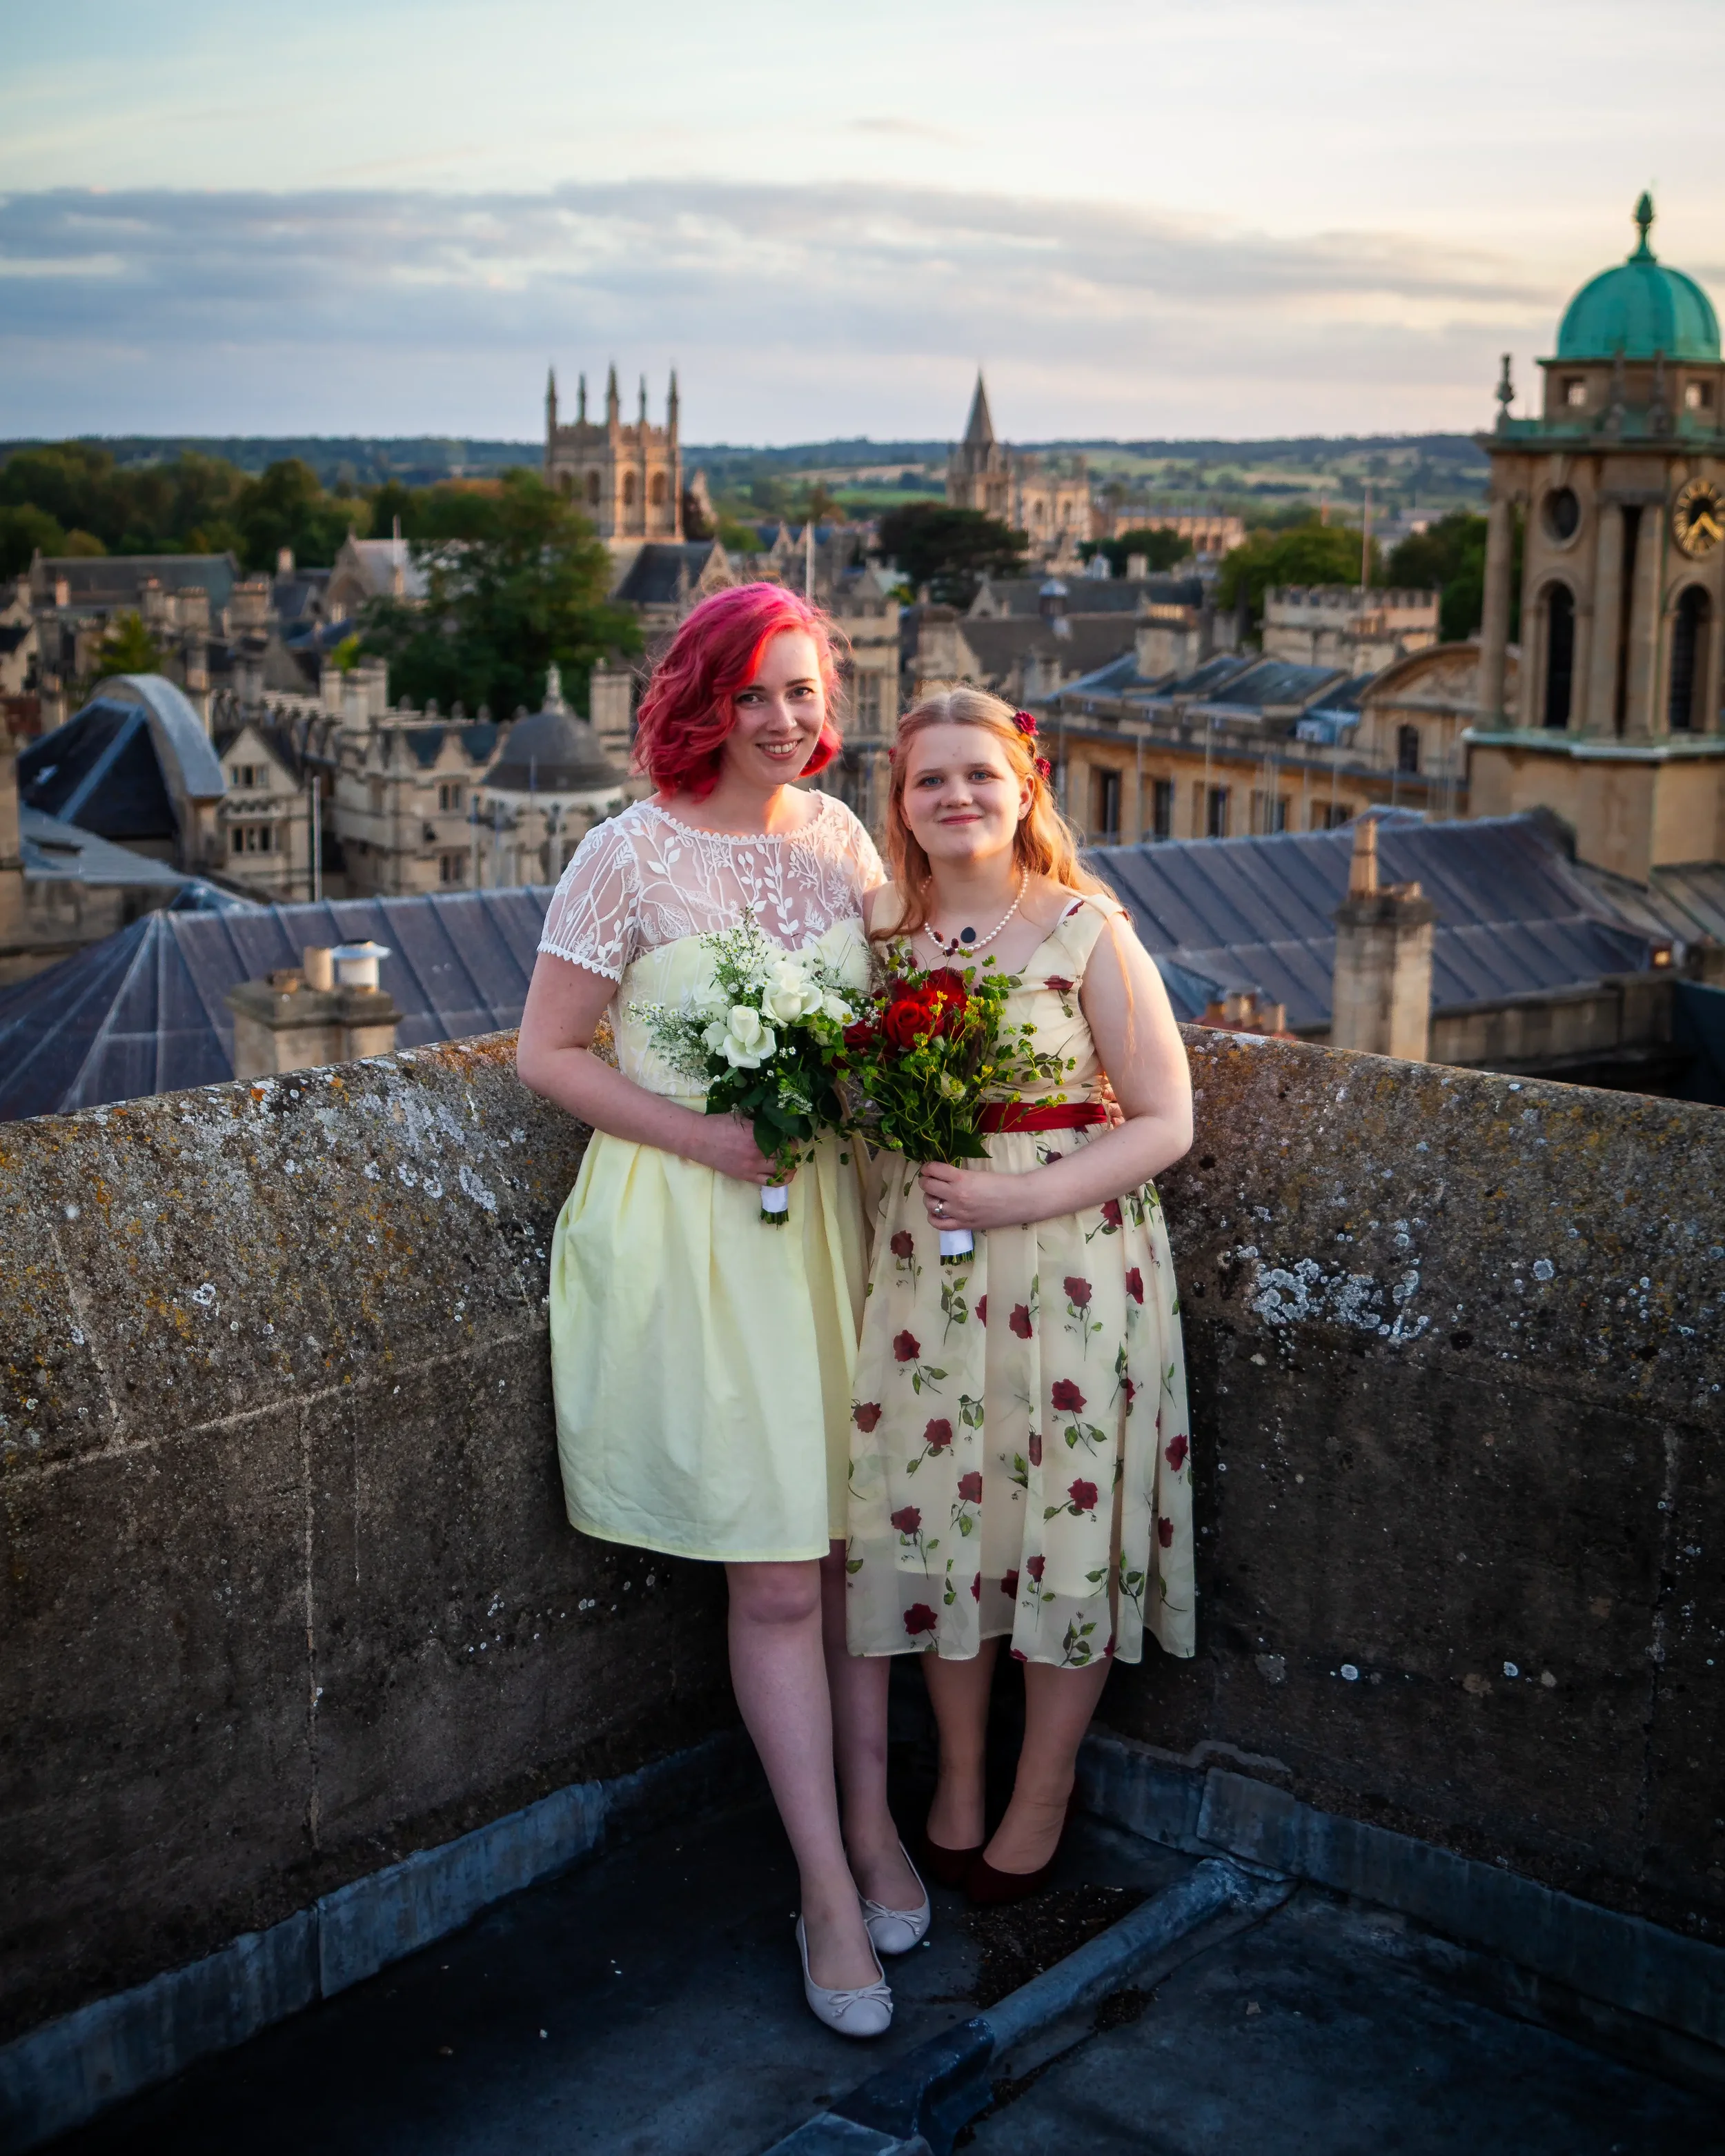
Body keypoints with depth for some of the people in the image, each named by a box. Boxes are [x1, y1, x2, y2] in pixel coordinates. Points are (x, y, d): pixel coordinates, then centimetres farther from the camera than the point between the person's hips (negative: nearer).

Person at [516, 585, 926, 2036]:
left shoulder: (840, 837, 6)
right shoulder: (633, 853, -9)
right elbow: (548, 1054, -6)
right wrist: (706, 1135, -17)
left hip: (828, 1210, 5)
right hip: (688, 1225, -4)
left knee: (851, 1535, 11)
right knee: (775, 1577, 0)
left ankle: (871, 1818, 30)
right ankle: (831, 1895, 12)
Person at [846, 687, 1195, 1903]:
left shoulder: (1089, 933, -8)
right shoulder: (883, 933, 6)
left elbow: (1166, 1122, -9)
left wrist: (1025, 1196, -19)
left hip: (1071, 1259, -4)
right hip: (923, 1256, 4)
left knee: (1065, 1514, 4)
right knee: (934, 1508, 9)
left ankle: (1044, 1793, 24)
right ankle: (958, 1775, 29)